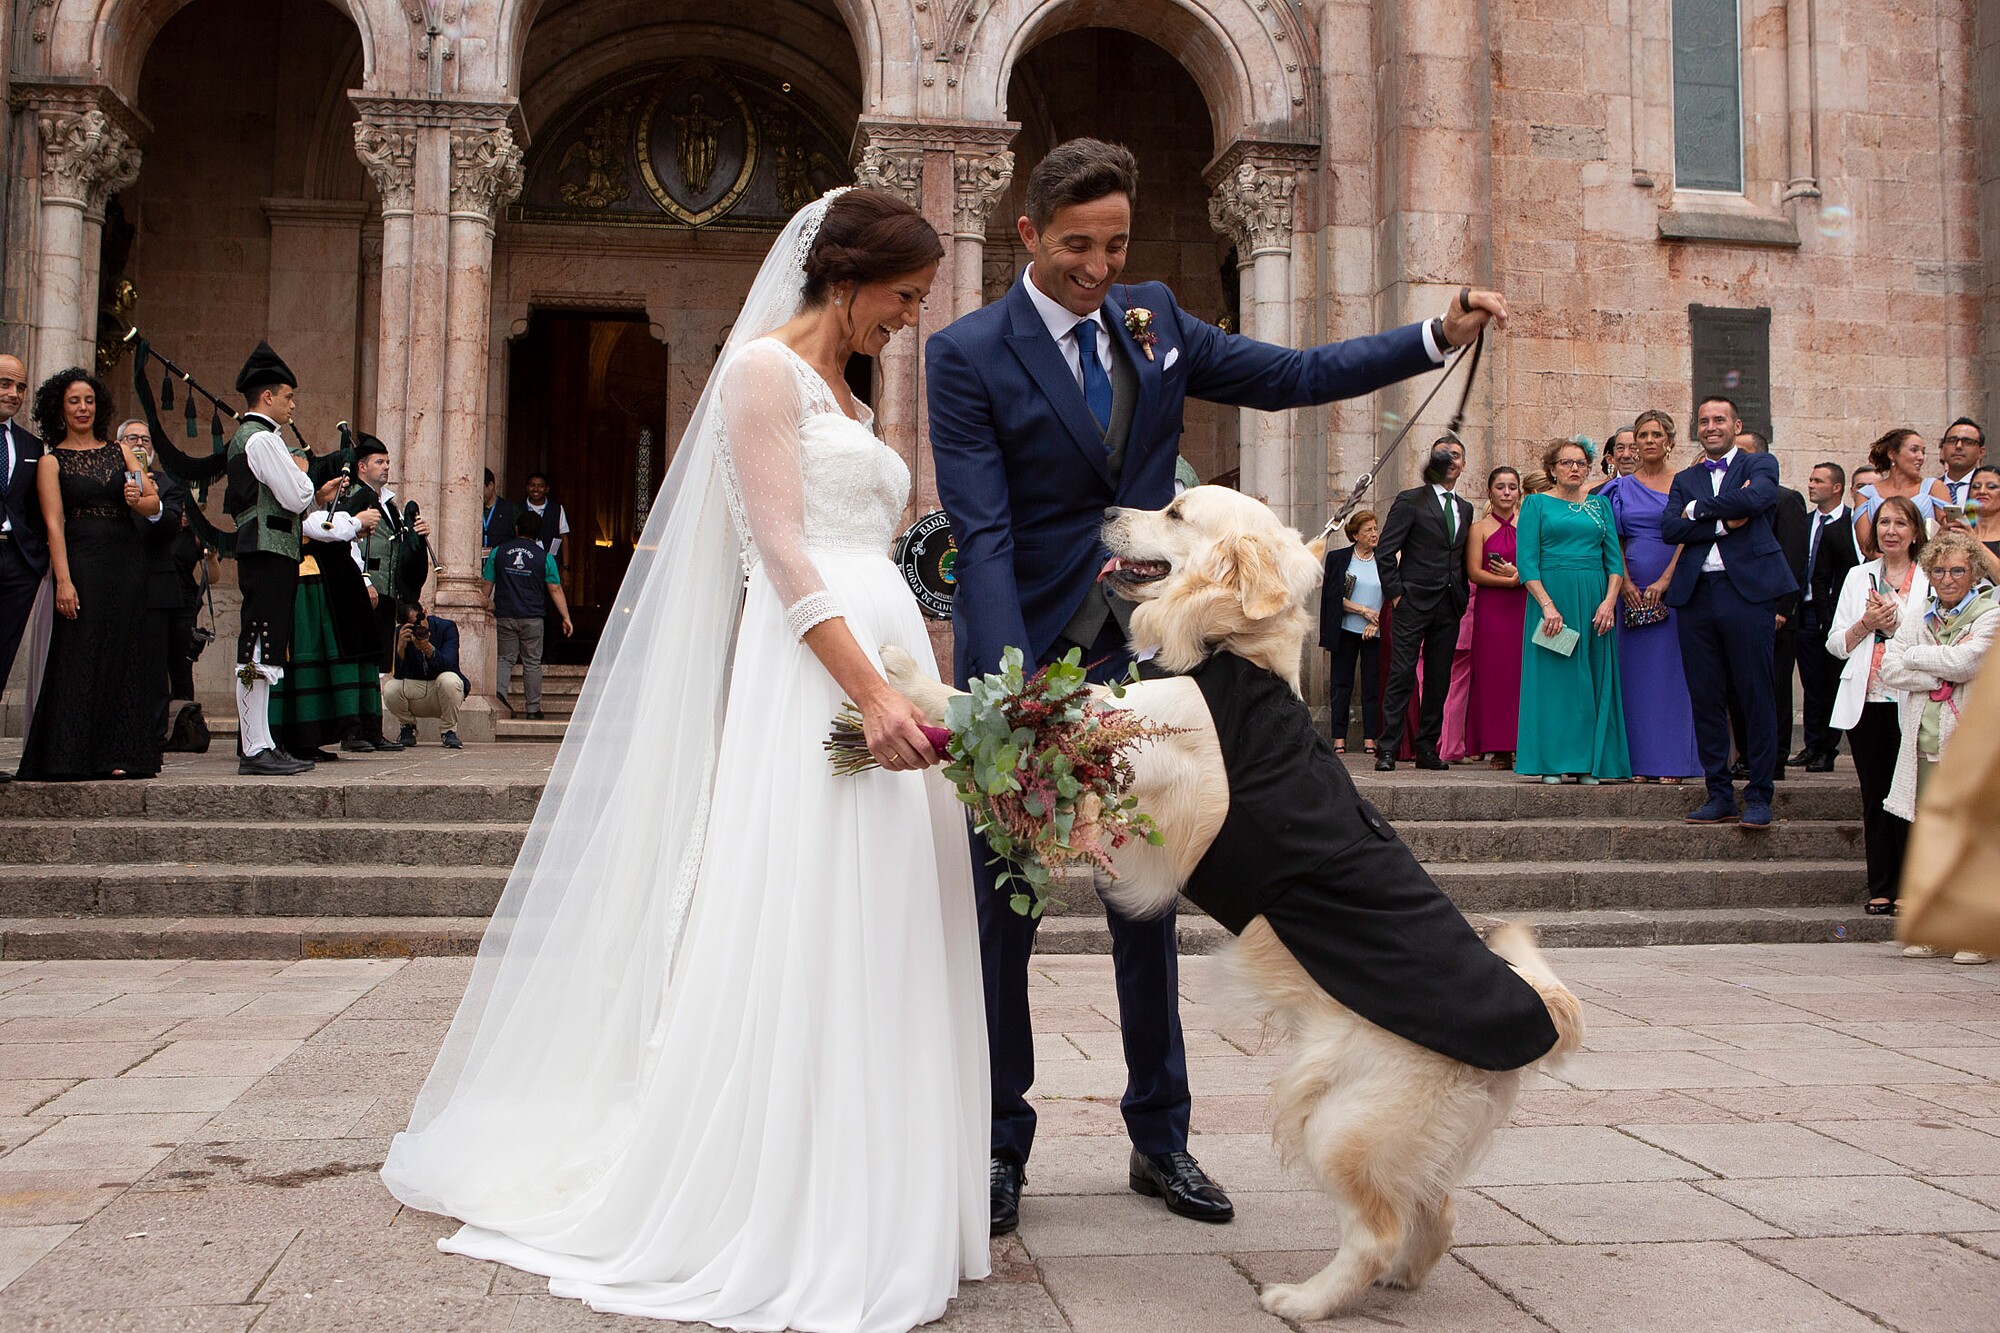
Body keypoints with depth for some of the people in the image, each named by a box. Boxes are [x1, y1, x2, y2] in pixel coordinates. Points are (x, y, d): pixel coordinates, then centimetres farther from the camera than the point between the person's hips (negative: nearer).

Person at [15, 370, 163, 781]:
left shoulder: (119, 451, 15)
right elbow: (54, 523, -5)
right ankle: (68, 757, -2)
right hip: (83, 561, -3)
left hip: (127, 562, 4)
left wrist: (138, 500, -13)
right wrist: (63, 581, -15)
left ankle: (115, 755, 5)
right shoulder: (52, 461, 4)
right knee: (79, 658, -6)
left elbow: (154, 502, 11)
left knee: (122, 657, 2)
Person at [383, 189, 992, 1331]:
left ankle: (869, 1209, 16)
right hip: (812, 681, -9)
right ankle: (782, 1232, 4)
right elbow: (782, 556, -13)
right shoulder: (765, 367, -2)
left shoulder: (849, 402, 24)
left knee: (879, 949, 8)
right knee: (802, 939, -6)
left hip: (886, 672, 9)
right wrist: (873, 695, -21)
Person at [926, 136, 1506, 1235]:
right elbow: (982, 536, -18)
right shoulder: (967, 355, -8)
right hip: (1022, 659, -4)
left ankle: (1159, 1139, 25)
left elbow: (1289, 376, 13)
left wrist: (1440, 337, 5)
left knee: (1147, 905, 11)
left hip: (1137, 658, 4)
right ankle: (1000, 1146, 20)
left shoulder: (1151, 321, 8)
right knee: (1002, 910, 4)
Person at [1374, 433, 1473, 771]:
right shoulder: (1410, 501, -1)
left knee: (1439, 680, 7)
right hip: (1413, 603, -5)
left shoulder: (1465, 509, 17)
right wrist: (1395, 593, -9)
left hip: (1449, 606, 6)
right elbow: (1385, 551, -4)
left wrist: (1463, 596, 11)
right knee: (1402, 675, -8)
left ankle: (1427, 749, 14)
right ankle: (1388, 749, -5)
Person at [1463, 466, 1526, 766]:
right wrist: (1511, 580, -10)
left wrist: (1518, 573, -9)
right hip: (1491, 608, -2)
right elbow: (1474, 573, -4)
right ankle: (1496, 748, 0)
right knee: (1492, 672, -4)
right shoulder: (1479, 528, 5)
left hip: (1524, 606, 2)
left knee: (1522, 672, -4)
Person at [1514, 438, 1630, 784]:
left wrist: (1609, 601, -7)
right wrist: (1547, 605, -16)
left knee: (1594, 680, 2)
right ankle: (1552, 763, 0)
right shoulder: (1536, 504, 5)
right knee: (1552, 677, -4)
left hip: (1594, 602, 3)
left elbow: (1614, 559, 9)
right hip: (1550, 596, -3)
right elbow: (1526, 560, -4)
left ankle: (1589, 763, 6)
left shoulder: (1600, 505, 14)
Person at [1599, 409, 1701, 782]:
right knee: (1637, 671, 2)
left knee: (1671, 670, -4)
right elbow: (1615, 540, 8)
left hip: (1674, 586, -3)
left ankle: (1673, 761, -2)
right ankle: (1642, 761, 4)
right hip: (1632, 590, 3)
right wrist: (1625, 582, -6)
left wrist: (1664, 580, -14)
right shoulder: (1622, 487, 12)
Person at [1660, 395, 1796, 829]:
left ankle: (1758, 795, 4)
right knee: (1706, 699, 5)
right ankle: (1720, 795, 14)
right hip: (1695, 595, 4)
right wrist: (1723, 522, -9)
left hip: (1747, 590, -4)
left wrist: (1698, 510, -4)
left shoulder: (1759, 465, 8)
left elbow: (1756, 499, -14)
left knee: (1755, 696, -3)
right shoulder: (1685, 479, 18)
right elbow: (1669, 529, 2)